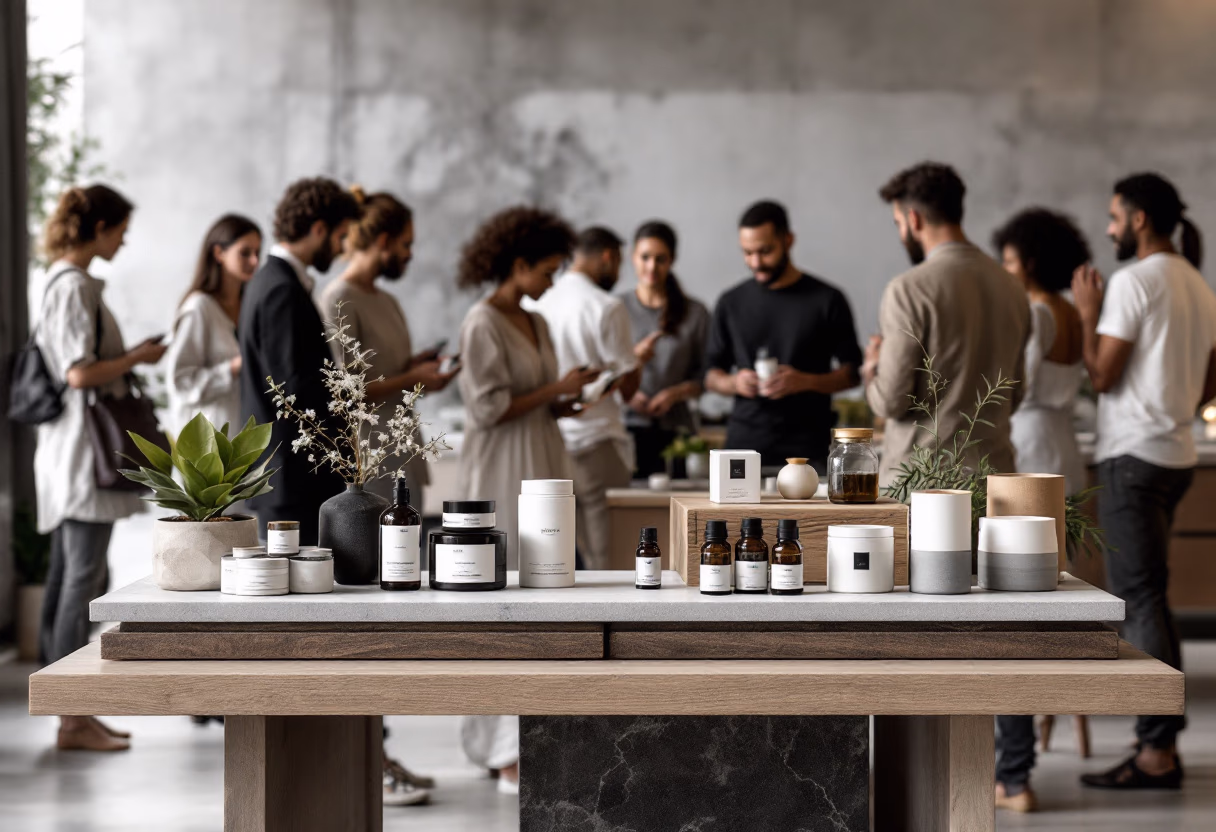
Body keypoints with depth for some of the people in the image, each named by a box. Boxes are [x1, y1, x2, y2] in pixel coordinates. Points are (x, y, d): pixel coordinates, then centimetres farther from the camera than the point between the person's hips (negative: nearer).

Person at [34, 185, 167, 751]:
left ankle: (70, 710, 16)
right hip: (81, 448, -10)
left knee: (67, 577, 11)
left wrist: (129, 358, 13)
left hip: (68, 452, 10)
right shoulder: (77, 286, -14)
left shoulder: (62, 282, 15)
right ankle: (73, 716, -5)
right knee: (82, 578, -7)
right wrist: (137, 358, -8)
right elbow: (80, 372, -21)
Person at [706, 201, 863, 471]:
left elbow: (851, 372, 6)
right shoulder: (732, 303, 13)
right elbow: (712, 374, 18)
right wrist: (734, 383, -5)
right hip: (744, 446, 2)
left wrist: (807, 381, -12)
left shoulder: (828, 300, 5)